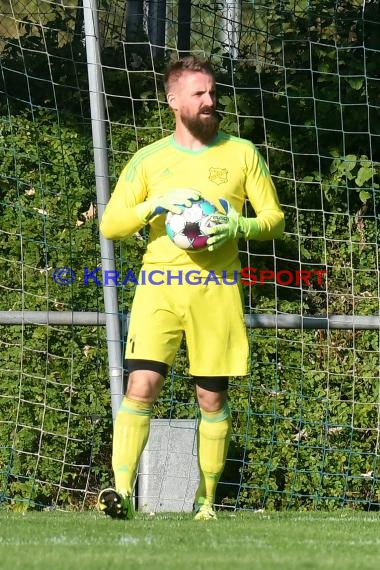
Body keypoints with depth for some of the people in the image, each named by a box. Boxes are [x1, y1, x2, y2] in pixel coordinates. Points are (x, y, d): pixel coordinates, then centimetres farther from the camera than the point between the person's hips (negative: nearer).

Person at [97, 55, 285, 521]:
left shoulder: (241, 154, 10)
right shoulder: (149, 159, 10)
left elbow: (274, 218, 10)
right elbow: (110, 225, 7)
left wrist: (239, 226, -11)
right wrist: (156, 206, -10)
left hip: (216, 287, 1)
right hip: (158, 285, -1)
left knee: (212, 398, 2)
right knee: (141, 385, -15)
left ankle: (206, 501, 11)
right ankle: (122, 490, -20)